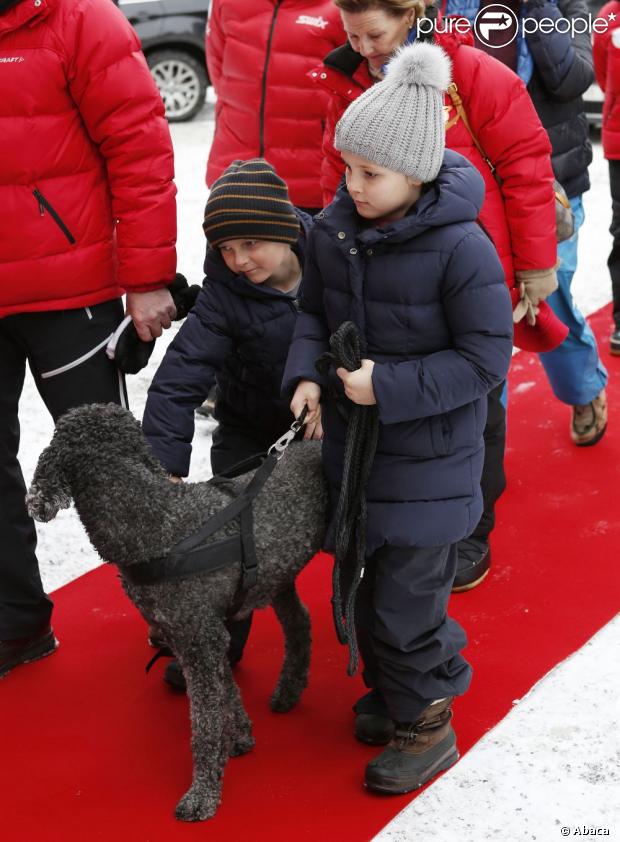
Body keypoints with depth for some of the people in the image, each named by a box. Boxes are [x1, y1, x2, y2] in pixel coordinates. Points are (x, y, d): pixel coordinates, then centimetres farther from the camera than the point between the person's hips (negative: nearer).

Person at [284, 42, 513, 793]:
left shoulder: (459, 247, -22)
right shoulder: (334, 226, -4)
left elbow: (486, 356, -18)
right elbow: (313, 309, 11)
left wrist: (390, 386, -24)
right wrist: (307, 371, -9)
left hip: (428, 457, -6)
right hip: (352, 445, 6)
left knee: (406, 597, 2)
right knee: (367, 582, 18)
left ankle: (425, 724, 21)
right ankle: (389, 688, 40)